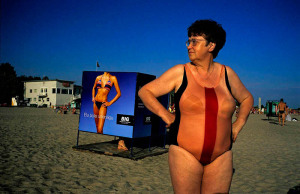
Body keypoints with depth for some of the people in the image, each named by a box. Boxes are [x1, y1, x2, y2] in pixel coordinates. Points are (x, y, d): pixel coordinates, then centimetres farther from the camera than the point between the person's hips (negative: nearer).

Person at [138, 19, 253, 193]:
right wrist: (165, 114, -5)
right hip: (185, 153, -2)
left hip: (221, 156, 3)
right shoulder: (180, 72, -1)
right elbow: (145, 91, 4)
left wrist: (238, 125, 12)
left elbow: (247, 98, 23)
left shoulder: (227, 74, 6)